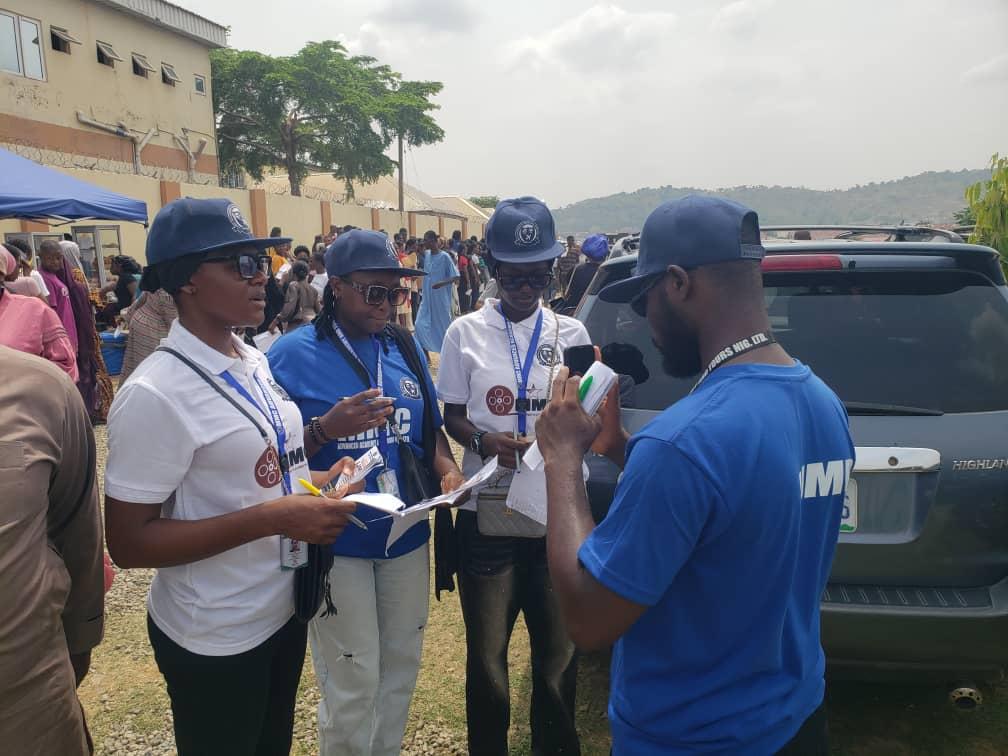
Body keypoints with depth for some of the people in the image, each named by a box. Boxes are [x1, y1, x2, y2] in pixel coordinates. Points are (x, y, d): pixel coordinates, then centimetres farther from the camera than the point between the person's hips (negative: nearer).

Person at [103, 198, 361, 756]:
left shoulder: (256, 362, 2)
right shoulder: (155, 394, -23)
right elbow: (128, 542, -23)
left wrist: (316, 480, -5)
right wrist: (273, 517, -29)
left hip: (283, 608, 7)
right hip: (213, 638, -7)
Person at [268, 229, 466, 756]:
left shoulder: (405, 348, 4)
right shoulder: (293, 354, -12)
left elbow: (430, 428, 11)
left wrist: (448, 469, -8)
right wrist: (326, 428, -28)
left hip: (406, 533, 6)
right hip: (336, 542, -5)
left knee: (401, 667, 21)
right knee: (353, 685, 7)